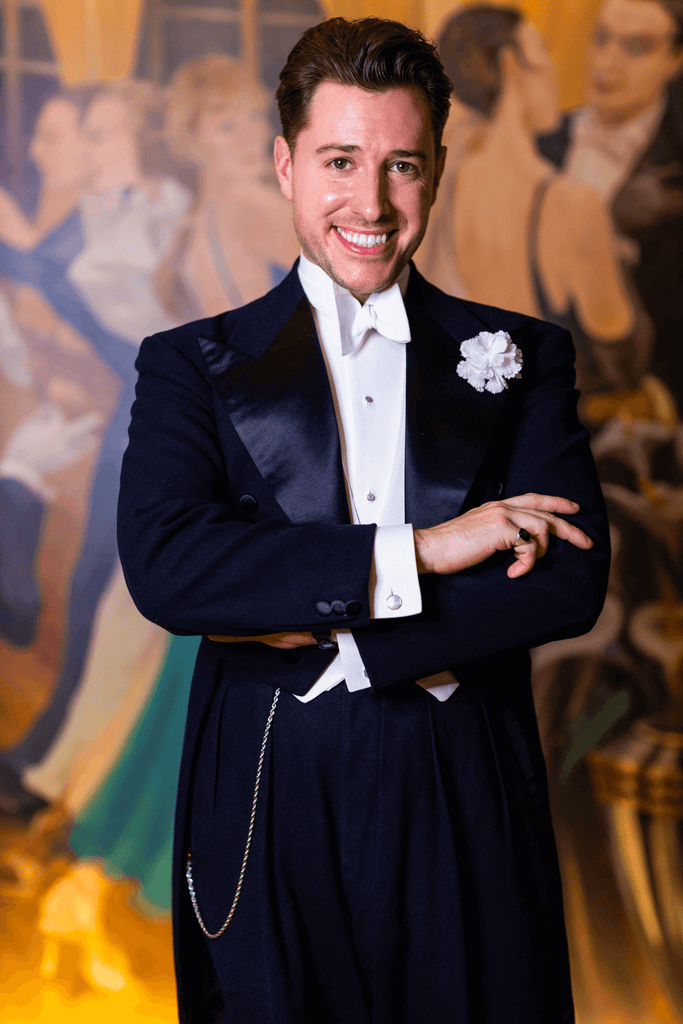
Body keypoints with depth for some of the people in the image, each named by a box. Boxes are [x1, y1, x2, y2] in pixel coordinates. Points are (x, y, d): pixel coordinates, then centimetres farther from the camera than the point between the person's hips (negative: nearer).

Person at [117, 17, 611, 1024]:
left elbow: (573, 578, -8)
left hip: (470, 818, 1)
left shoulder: (520, 357, 5)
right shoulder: (193, 365, 3)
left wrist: (319, 638, -15)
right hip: (268, 817, 0)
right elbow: (162, 565, -14)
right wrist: (415, 552, -19)